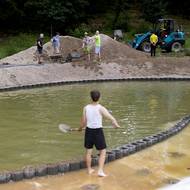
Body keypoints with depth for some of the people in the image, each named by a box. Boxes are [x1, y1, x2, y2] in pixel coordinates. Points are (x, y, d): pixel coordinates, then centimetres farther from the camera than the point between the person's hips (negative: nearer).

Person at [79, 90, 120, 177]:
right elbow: (112, 119, -16)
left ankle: (89, 170, 30)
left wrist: (80, 128, 21)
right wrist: (116, 125, 3)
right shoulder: (101, 108, -13)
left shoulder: (86, 108, -3)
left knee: (88, 151, 17)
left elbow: (83, 122, 1)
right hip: (98, 131, -4)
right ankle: (100, 171, 2)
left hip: (89, 130, 4)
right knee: (103, 152, 9)